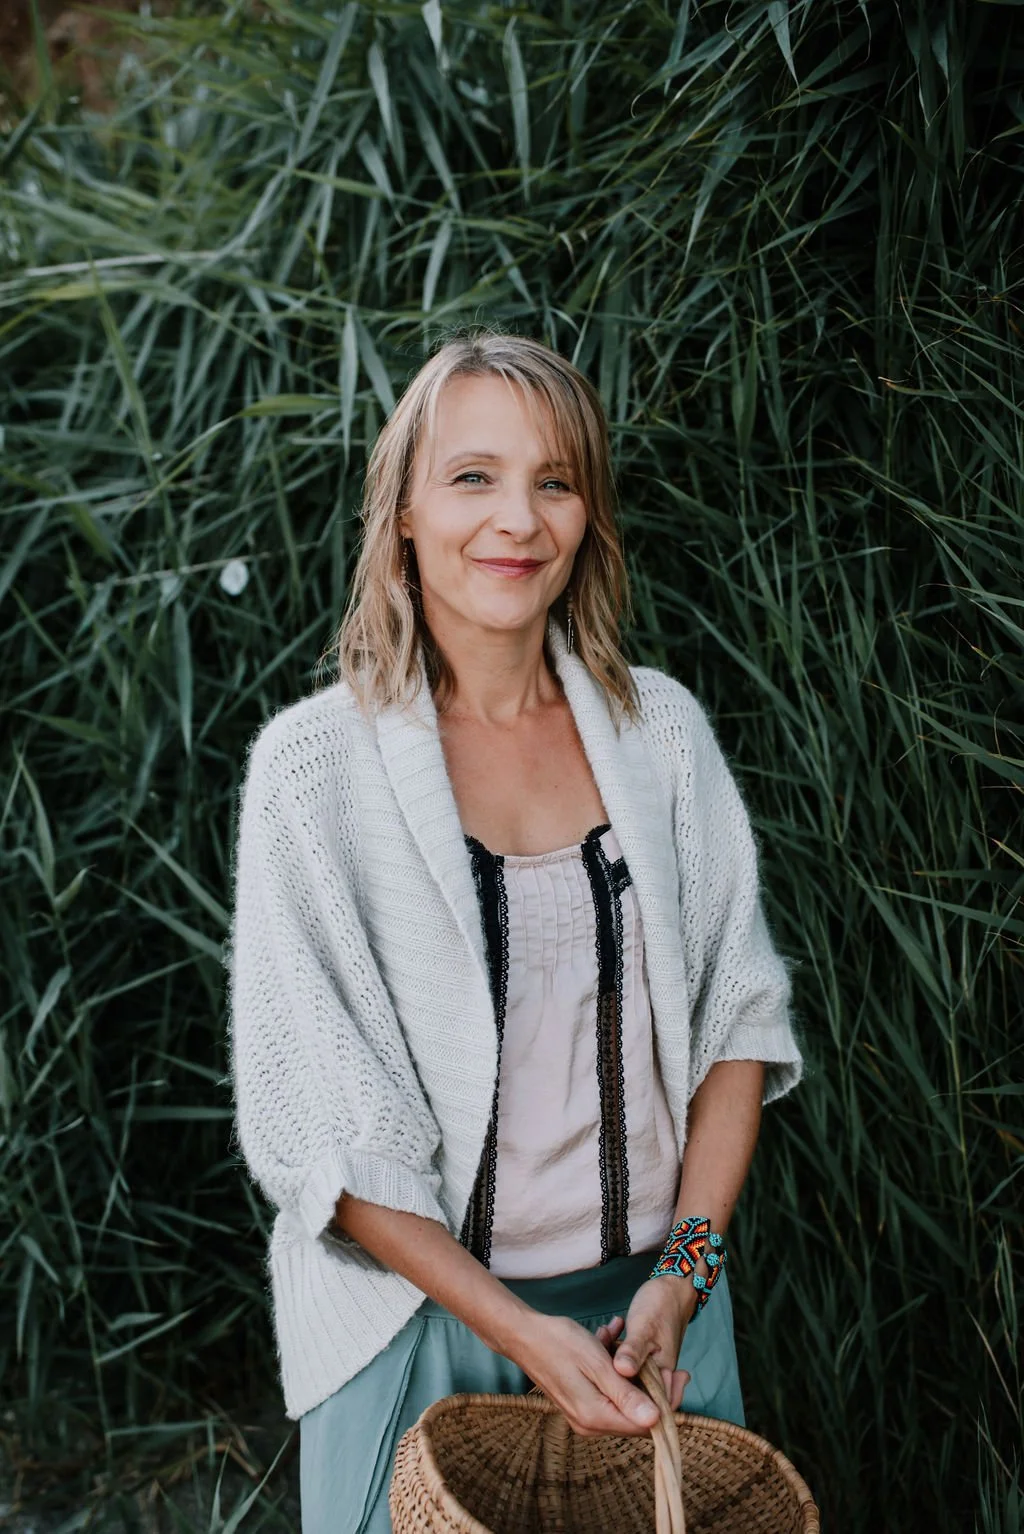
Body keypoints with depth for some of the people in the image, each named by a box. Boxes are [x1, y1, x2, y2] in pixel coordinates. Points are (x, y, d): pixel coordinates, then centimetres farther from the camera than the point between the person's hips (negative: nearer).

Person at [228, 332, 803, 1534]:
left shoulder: (661, 729, 0)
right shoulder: (316, 760, -10)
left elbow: (741, 1007, 3)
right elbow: (309, 1113, -11)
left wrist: (686, 1266, -8)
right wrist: (517, 1329, -15)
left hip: (658, 1296, 3)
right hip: (425, 1319, -3)